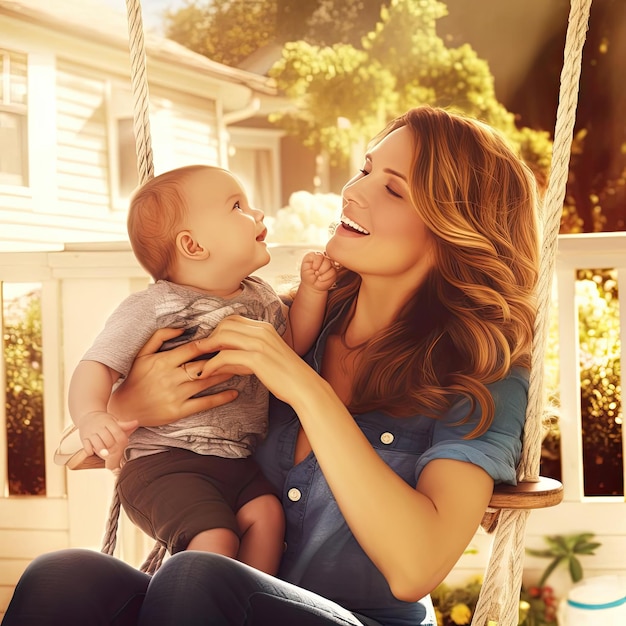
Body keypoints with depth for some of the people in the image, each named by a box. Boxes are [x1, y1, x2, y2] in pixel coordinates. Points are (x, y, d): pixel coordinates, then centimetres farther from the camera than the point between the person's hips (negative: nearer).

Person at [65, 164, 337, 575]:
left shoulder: (260, 297, 12)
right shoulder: (151, 309, -9)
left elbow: (293, 342, 23)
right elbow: (97, 367, -13)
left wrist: (311, 290, 7)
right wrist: (91, 416, -34)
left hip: (238, 460, 6)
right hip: (164, 460, -6)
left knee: (267, 513, -18)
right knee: (215, 538, -23)